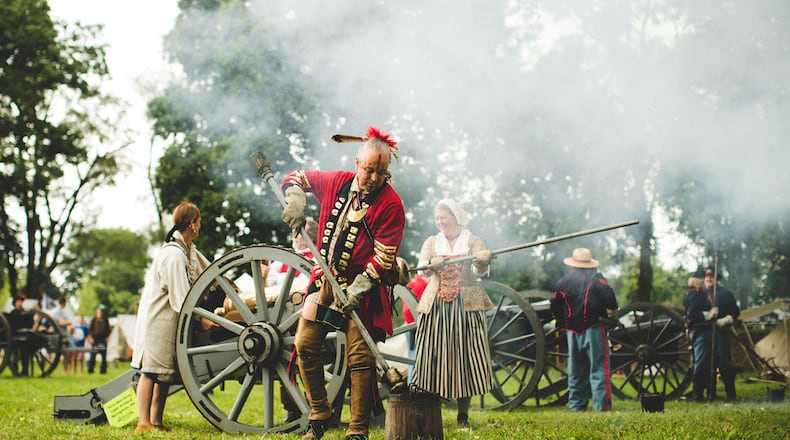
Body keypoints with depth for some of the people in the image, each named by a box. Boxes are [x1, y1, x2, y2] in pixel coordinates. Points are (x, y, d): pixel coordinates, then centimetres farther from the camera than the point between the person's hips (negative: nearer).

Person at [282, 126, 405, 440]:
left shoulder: (390, 203, -10)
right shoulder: (336, 182, 4)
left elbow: (384, 257, -13)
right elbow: (296, 178, 20)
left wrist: (357, 290, -21)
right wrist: (295, 200, -3)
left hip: (361, 288, -5)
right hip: (324, 281, 5)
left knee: (360, 358, -6)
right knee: (305, 345, 3)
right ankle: (320, 414, 19)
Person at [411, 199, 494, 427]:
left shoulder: (472, 241, 7)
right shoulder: (432, 242, 14)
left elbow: (480, 270, -8)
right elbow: (423, 270, -1)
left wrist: (482, 261, -31)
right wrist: (433, 264, -23)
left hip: (466, 306, -2)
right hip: (436, 306, 2)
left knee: (465, 355, -3)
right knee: (434, 356, -4)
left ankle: (463, 414, 4)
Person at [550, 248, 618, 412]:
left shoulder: (563, 281, 10)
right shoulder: (596, 278, -2)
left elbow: (555, 307, 12)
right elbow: (609, 296, -16)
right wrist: (611, 312, 0)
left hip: (572, 332, 4)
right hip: (593, 329, -4)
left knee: (576, 373, 11)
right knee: (598, 371, -4)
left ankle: (576, 408, 10)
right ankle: (602, 408, -10)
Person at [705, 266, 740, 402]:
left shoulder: (725, 293, 2)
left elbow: (735, 312, 0)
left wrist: (724, 321, -14)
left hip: (721, 332, -4)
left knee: (724, 362, -9)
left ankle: (731, 394, -3)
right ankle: (711, 393, 12)